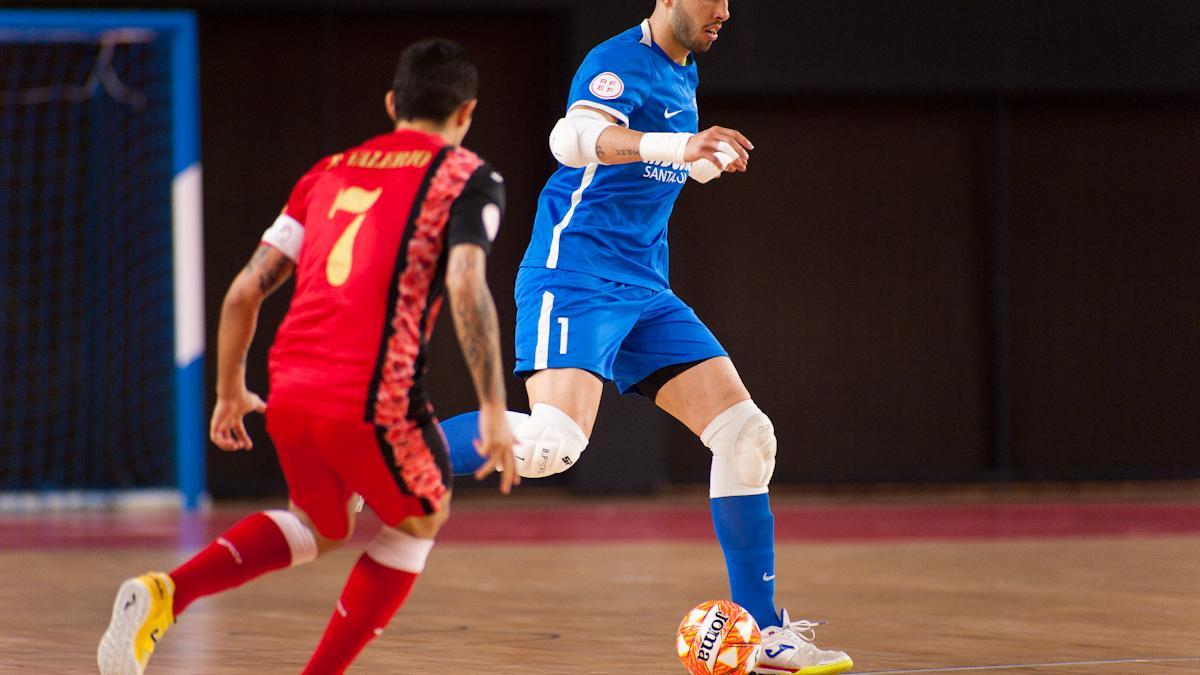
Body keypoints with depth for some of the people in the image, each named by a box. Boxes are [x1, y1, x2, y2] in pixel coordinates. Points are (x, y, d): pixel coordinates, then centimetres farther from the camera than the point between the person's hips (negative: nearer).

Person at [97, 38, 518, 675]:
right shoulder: (467, 178, 5)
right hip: (374, 400, -5)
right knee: (417, 523, 23)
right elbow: (466, 287, -13)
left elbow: (244, 292, 18)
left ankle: (165, 594, 6)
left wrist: (230, 391, 30)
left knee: (319, 527, 29)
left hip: (290, 392, 5)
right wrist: (494, 411, -13)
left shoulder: (330, 171, 21)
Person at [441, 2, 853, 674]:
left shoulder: (682, 75, 17)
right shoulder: (621, 63, -11)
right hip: (574, 279, -9)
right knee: (552, 445, -29)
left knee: (747, 436, 1)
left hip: (645, 291, 9)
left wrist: (711, 157, 24)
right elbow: (571, 138, -34)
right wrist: (678, 146, -46)